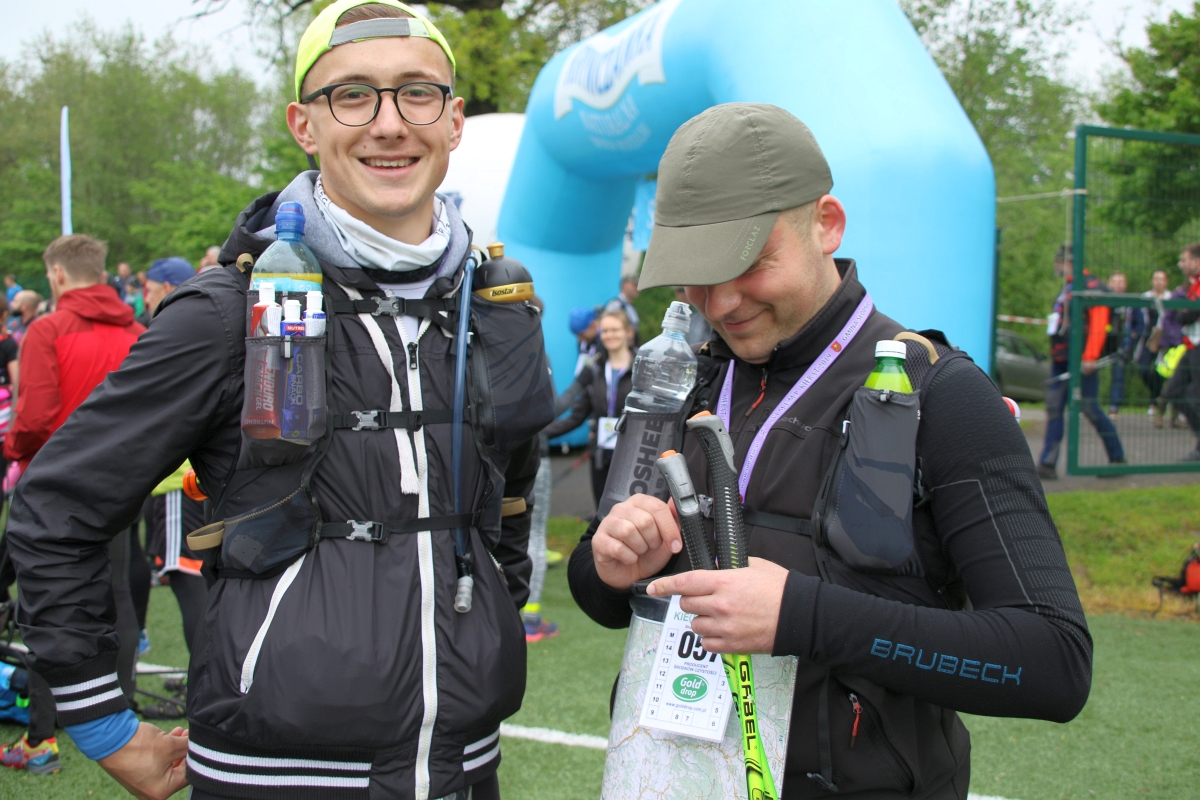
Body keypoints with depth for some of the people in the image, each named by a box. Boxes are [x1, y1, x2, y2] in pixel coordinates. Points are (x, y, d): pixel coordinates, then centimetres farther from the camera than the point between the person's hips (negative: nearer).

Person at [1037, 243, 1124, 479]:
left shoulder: (1092, 287, -9)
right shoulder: (1066, 288, 19)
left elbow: (1099, 324, -17)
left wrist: (1089, 357, -22)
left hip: (1082, 360, -9)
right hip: (1060, 359, 9)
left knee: (1089, 408, -4)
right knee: (1053, 408, 1)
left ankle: (1117, 458, 11)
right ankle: (1048, 464, 1)